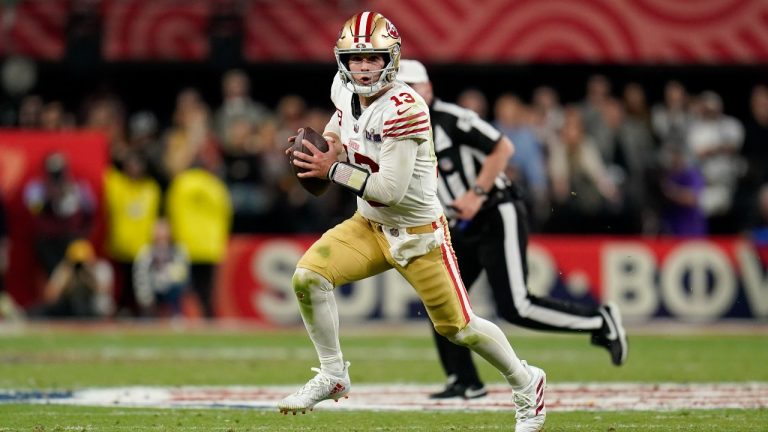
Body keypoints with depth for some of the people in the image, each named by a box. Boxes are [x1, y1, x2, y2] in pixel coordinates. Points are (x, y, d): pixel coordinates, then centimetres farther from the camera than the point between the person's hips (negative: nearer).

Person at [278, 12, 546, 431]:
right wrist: (328, 143, 1)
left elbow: (390, 189, -31)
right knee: (308, 276, -15)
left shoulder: (403, 108, -28)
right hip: (369, 225, 6)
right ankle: (332, 376, 2)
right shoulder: (345, 91, -5)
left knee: (457, 326, 3)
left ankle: (526, 384, 27)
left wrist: (333, 170, -23)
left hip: (418, 232, -6)